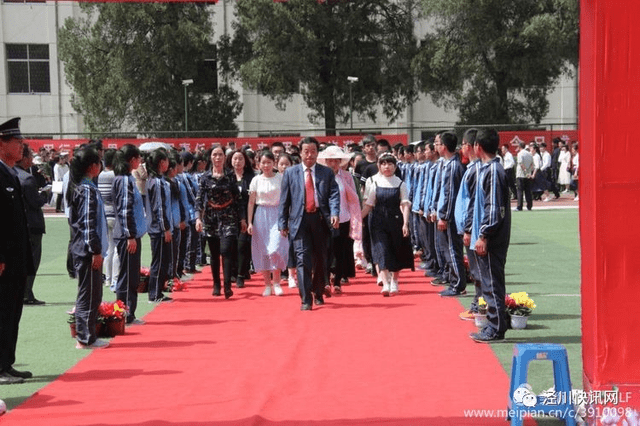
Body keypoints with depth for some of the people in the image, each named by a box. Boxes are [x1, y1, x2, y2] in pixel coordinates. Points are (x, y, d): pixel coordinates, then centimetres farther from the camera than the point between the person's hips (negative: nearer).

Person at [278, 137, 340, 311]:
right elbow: (284, 200, 7)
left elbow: (334, 194, -1)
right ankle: (306, 300, -10)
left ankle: (318, 294, 30)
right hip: (300, 220, -1)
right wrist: (283, 223, 2)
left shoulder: (326, 172, 8)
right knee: (303, 259, -10)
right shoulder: (290, 173, 8)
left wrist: (335, 213, -18)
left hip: (320, 219, 1)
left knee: (320, 259, 11)